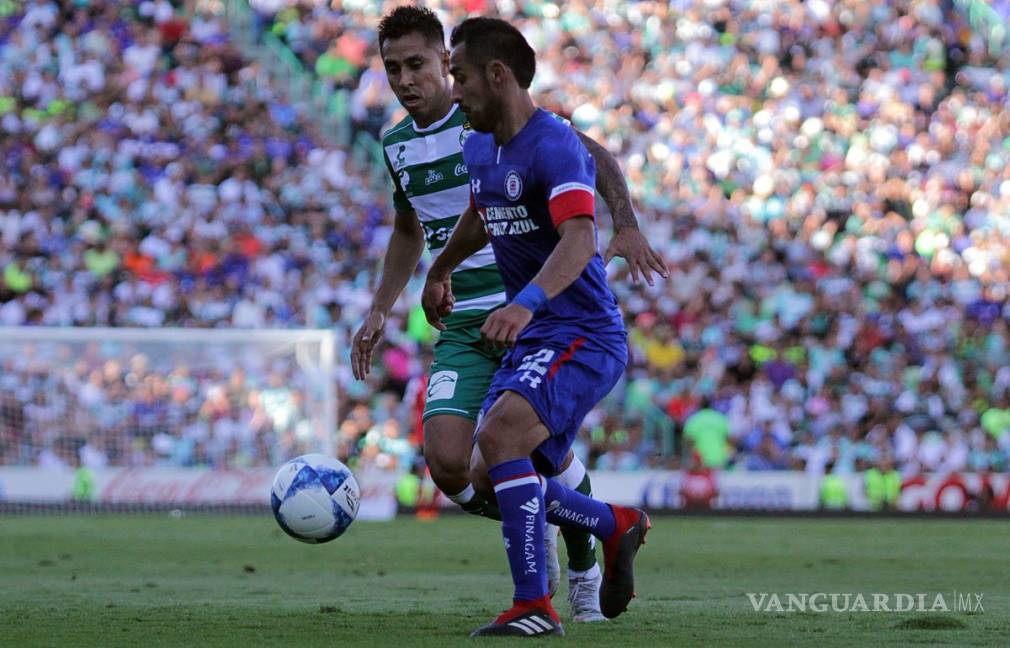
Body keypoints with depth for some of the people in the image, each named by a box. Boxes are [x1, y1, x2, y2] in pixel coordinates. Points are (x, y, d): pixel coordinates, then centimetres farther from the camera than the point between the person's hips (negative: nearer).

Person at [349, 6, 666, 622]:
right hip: (465, 328, 4)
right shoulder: (398, 144, 10)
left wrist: (626, 225, -25)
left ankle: (585, 567, 15)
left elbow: (594, 155, -9)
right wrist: (380, 312, 20)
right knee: (447, 463, -14)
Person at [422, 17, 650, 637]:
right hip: (532, 339, 10)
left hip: (583, 335, -10)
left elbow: (580, 240, -36)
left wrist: (527, 303, -51)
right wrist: (439, 272, 47)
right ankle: (618, 526, 28)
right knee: (487, 481, 6)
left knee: (500, 435, -28)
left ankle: (535, 607, -22)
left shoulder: (554, 146, -19)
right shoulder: (479, 149, 9)